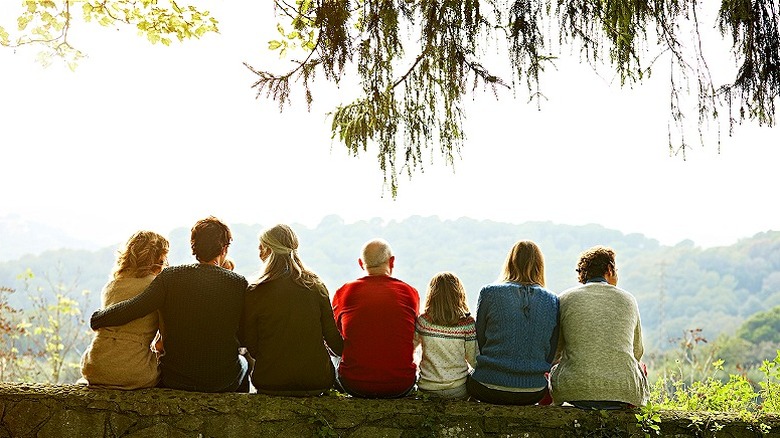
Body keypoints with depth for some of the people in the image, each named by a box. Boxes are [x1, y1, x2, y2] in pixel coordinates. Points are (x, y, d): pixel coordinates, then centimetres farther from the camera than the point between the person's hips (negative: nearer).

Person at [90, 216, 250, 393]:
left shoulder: (170, 277, -12)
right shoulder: (238, 283, -11)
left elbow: (133, 308, -19)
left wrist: (97, 318, -3)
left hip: (175, 380, 1)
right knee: (243, 362, 34)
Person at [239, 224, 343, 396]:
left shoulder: (255, 293, -9)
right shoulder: (315, 285, -3)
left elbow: (250, 345, -1)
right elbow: (332, 335, 3)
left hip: (270, 383, -1)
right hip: (317, 382, 2)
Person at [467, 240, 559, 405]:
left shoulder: (489, 293, -5)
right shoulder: (552, 301, 1)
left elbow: (479, 340, 3)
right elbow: (551, 354, 7)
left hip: (489, 389, -2)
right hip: (533, 392, 2)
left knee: (467, 377, 31)